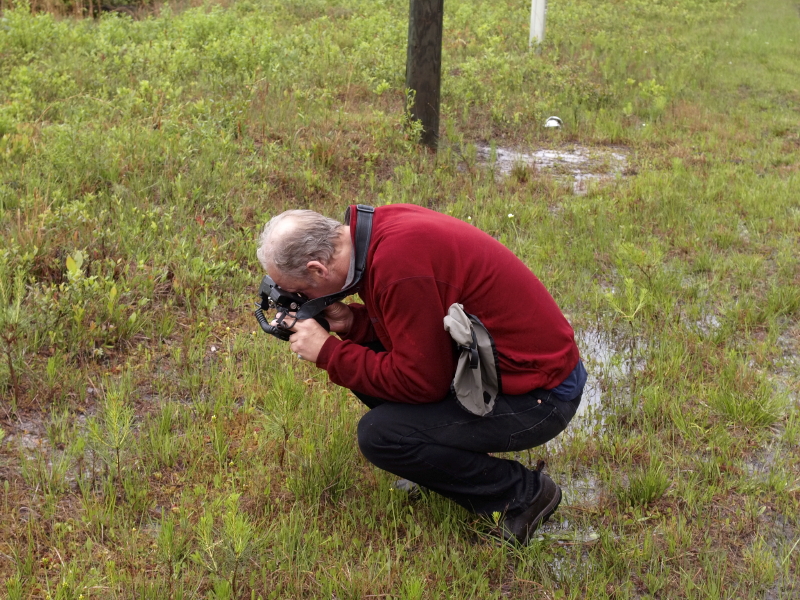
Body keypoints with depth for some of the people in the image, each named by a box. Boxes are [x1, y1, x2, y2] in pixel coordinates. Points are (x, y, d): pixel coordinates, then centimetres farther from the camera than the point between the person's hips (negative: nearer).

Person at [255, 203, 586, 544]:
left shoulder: (398, 261, -27)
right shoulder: (383, 225, 0)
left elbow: (420, 382, -22)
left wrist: (328, 352, -13)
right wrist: (352, 322, -2)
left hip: (539, 397, -9)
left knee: (378, 435, -16)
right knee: (363, 353, 6)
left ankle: (523, 493, -1)